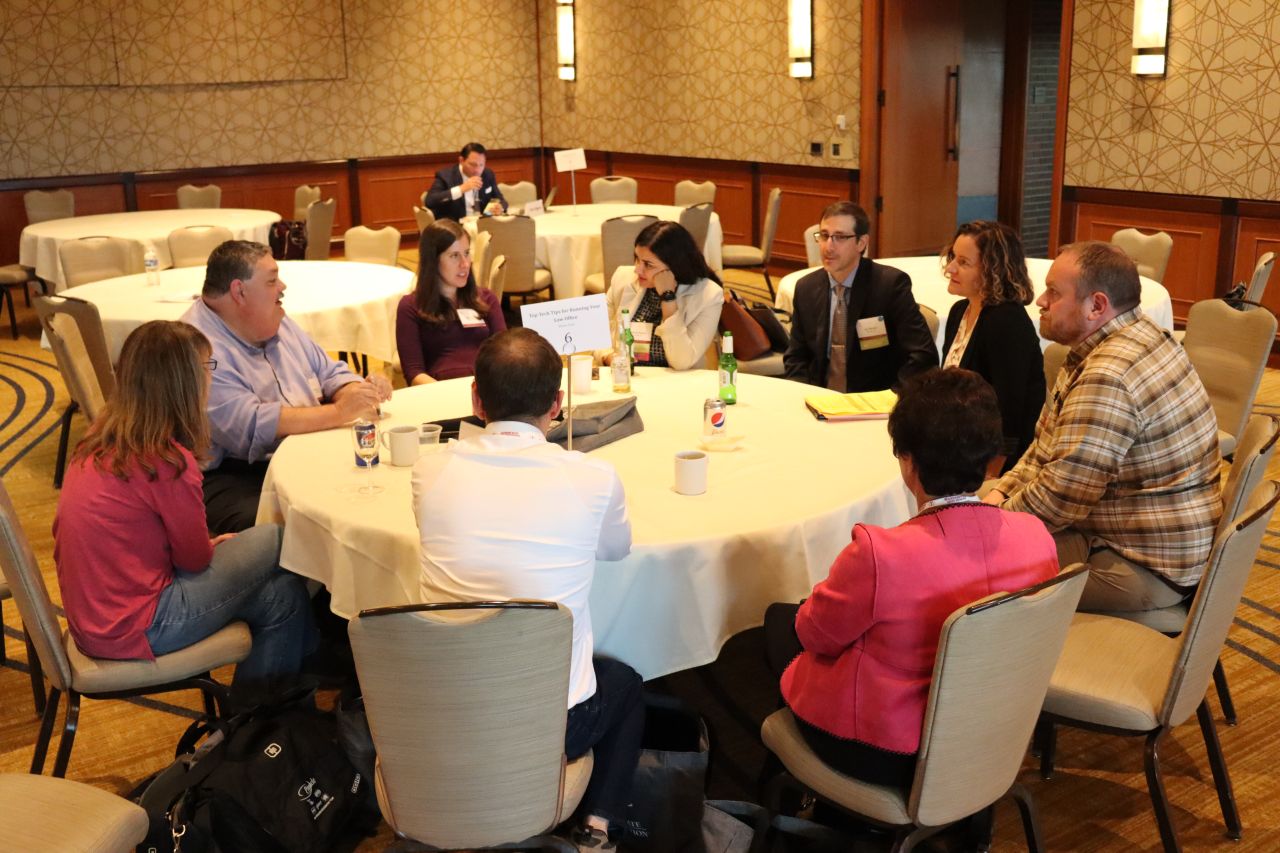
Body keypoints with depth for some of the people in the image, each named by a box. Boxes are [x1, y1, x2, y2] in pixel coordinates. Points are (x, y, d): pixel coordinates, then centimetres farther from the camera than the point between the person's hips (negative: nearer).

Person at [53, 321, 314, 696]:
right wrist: (222, 545, 12)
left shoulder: (99, 442, 3)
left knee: (277, 595, 10)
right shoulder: (167, 461, -22)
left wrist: (213, 545, 9)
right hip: (132, 629, -8)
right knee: (278, 539, -1)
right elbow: (195, 558, -8)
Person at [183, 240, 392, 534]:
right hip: (234, 476, -8)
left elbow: (329, 373, 21)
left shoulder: (276, 323, 15)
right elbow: (249, 426, -24)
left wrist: (360, 391, -3)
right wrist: (339, 413, -23)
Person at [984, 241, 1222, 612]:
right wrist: (1001, 492, 0)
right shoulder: (1141, 337, 6)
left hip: (1146, 570, -10)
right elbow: (1048, 447, 12)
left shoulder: (1107, 380, -28)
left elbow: (1059, 497, -26)